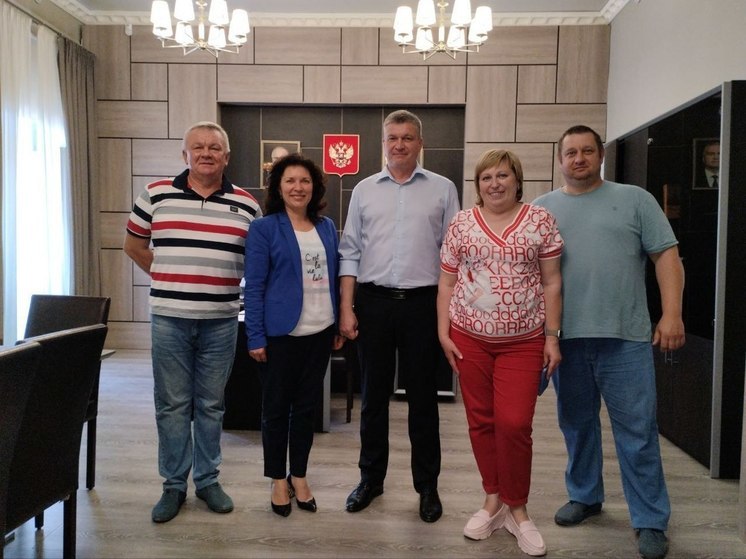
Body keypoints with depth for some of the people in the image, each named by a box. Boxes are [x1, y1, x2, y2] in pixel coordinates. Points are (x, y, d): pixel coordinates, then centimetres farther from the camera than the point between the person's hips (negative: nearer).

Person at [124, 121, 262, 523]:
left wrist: (222, 282, 2)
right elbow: (134, 245, 13)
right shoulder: (155, 195, 2)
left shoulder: (246, 204, 2)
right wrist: (168, 279, 7)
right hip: (169, 317, 0)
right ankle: (174, 484, 22)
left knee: (211, 404, 11)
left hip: (221, 320, 1)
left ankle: (207, 480, 26)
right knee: (172, 404, 7)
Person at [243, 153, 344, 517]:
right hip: (280, 333, -4)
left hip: (320, 332, 4)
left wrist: (339, 326, 9)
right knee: (276, 407, 8)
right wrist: (256, 337, -13)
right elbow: (254, 286, -8)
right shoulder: (264, 228, -5)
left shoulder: (326, 227, 9)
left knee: (307, 405, 13)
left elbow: (334, 279, 12)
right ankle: (278, 480, 24)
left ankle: (299, 477, 28)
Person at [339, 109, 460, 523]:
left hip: (422, 303, -1)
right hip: (372, 302, 2)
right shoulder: (364, 190, 9)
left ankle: (427, 485, 22)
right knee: (373, 394, 11)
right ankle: (371, 478, 27)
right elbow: (350, 253, 7)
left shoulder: (442, 189, 4)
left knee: (422, 395, 7)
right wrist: (346, 308, 0)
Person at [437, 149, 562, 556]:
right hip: (469, 337, 2)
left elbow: (551, 283, 2)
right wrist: (443, 332, 0)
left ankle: (517, 508, 18)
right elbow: (447, 282, 6)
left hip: (523, 340, -1)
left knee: (514, 424, -4)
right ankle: (493, 500, 26)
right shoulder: (461, 223, 4)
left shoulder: (540, 221, 1)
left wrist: (552, 336, -3)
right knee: (481, 421, 8)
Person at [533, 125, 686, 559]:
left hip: (625, 338, -2)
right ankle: (584, 497, 32)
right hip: (566, 338, 3)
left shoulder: (634, 199, 6)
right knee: (577, 425, 14)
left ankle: (651, 522, 14)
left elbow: (667, 256, 1)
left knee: (637, 432, 2)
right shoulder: (542, 208, 11)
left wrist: (672, 314, -9)